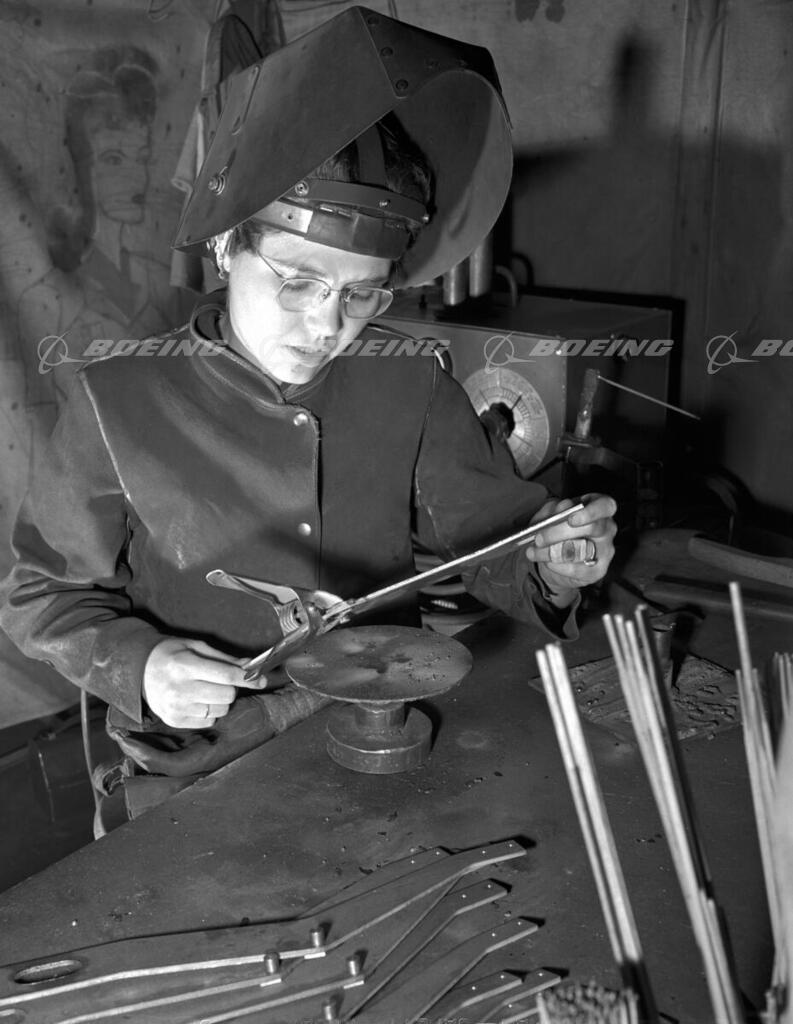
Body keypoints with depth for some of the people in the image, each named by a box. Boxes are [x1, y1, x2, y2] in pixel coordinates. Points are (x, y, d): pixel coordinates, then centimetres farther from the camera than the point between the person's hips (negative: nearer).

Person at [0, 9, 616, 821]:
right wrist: (136, 664, -18)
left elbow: (488, 530, 4)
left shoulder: (411, 387, -4)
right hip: (204, 779, -1)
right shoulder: (121, 402, -9)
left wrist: (548, 567, -17)